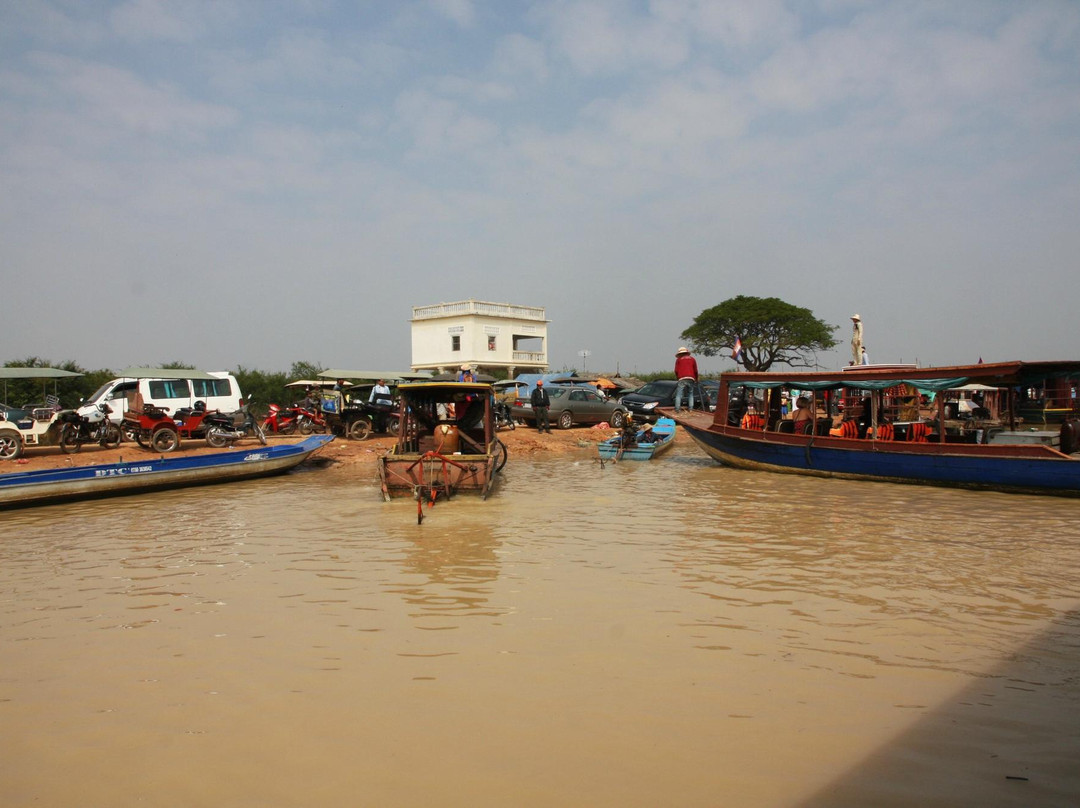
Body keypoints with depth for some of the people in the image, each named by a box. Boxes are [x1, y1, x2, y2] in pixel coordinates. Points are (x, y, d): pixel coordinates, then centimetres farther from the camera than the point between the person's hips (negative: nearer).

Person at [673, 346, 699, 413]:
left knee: (678, 395, -2)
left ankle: (677, 409, -13)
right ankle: (691, 409, 2)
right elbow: (695, 371, 14)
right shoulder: (692, 359, 19)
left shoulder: (678, 359, 14)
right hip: (691, 379, 2)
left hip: (682, 379, -2)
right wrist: (696, 379, 25)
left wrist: (677, 377, 24)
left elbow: (676, 371, 8)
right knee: (691, 394, 12)